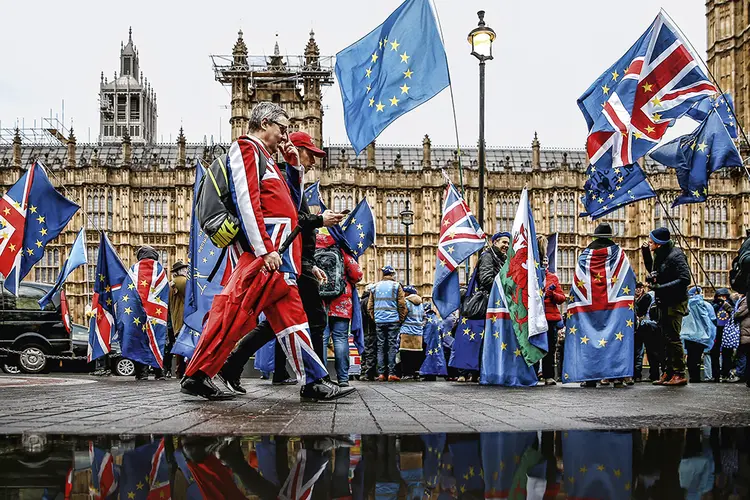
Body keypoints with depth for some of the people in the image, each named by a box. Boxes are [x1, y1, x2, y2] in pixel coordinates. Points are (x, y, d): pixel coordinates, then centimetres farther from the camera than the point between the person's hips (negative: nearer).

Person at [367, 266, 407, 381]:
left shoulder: (375, 287, 11)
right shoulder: (396, 286, 0)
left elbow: (370, 306, 12)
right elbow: (402, 305, -4)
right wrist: (401, 319, 5)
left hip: (379, 321, 3)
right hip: (393, 321, -3)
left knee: (381, 347, 7)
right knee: (392, 347, -2)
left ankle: (381, 374, 3)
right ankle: (391, 373, -6)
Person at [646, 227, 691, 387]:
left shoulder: (675, 256, -16)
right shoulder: (660, 255, 12)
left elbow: (684, 280, -24)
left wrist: (659, 287, -25)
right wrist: (651, 279, 2)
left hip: (675, 303, -9)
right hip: (664, 303, 9)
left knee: (673, 338, -9)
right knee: (667, 338, 12)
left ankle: (680, 374, -4)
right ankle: (669, 372, 18)